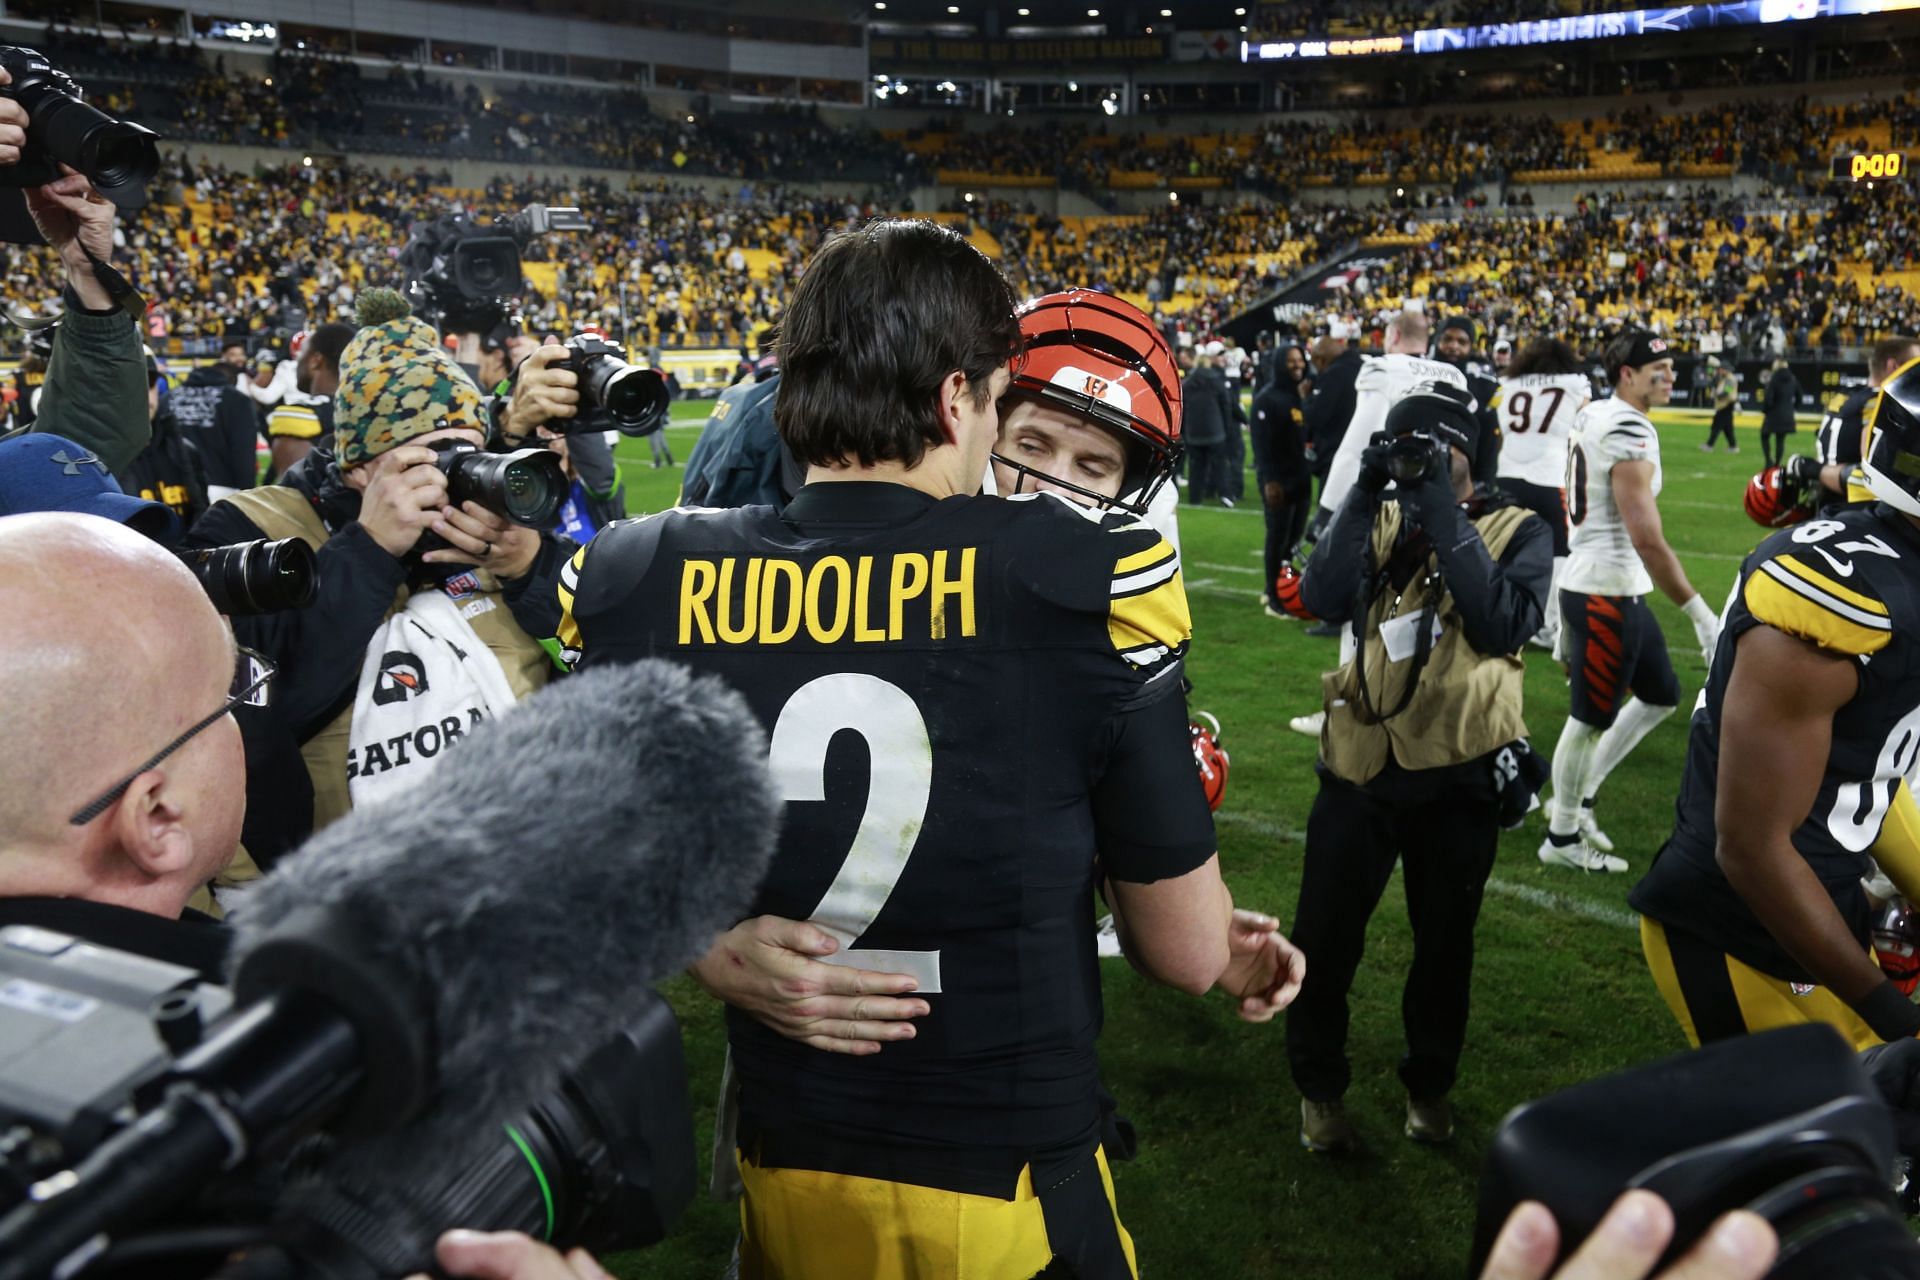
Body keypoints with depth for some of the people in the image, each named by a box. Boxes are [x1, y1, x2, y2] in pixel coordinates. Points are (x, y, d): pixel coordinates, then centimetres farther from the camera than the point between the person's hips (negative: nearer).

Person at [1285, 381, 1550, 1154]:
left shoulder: (1516, 531, -2)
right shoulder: (1380, 519, 5)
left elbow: (1506, 627, -22)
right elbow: (1323, 601, -13)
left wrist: (1446, 520, -21)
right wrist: (1363, 496, -17)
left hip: (1457, 772, -1)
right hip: (1360, 762, 2)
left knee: (1444, 943, 15)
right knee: (1325, 936, 8)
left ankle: (1429, 1084, 37)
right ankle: (1319, 1086, 29)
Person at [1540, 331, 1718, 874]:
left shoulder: (1593, 416, 9)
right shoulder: (1629, 432, -21)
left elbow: (1579, 507, 18)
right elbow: (1648, 540, -26)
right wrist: (1702, 615, -23)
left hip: (1610, 586, 10)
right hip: (1606, 591, -10)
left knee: (1660, 694, 20)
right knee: (1591, 718, 4)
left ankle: (1579, 795, 28)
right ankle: (1562, 837, 19)